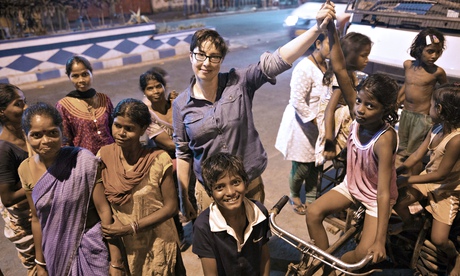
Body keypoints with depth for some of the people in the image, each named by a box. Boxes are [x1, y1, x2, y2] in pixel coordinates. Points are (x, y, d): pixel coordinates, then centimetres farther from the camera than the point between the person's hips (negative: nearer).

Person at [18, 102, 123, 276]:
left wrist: (116, 262, -16)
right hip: (57, 251, 4)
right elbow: (37, 219, 4)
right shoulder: (26, 170, -6)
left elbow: (104, 210, -17)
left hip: (92, 246, -4)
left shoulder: (84, 161, -20)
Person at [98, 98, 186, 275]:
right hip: (122, 246, 3)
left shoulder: (158, 160, -19)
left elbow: (171, 207, -15)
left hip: (157, 244, -2)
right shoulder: (104, 156, -9)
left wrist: (131, 227, -19)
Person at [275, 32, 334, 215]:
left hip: (319, 122, 7)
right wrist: (314, 121, -18)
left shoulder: (326, 66, 2)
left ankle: (311, 197, 36)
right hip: (303, 124, -7)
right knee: (302, 166, 7)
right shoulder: (305, 68, -23)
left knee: (317, 162, 16)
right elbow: (298, 101, -24)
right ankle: (295, 196, 34)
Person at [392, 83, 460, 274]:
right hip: (429, 178, 7)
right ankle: (410, 222, 34)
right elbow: (417, 155, -6)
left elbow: (441, 174, -26)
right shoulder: (437, 128, -8)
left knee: (438, 240, -3)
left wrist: (406, 180, -21)